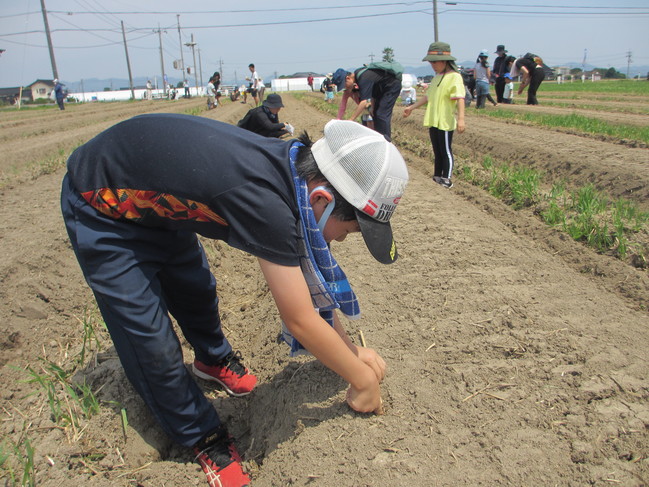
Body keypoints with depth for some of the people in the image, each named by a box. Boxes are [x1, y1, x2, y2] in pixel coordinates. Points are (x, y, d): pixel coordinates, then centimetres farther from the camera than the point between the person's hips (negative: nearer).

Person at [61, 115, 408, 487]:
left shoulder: (291, 167, -14)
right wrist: (363, 379, -13)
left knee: (197, 289, 17)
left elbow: (308, 275, -1)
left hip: (154, 199, 7)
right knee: (152, 344, -5)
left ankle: (215, 360, 46)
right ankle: (203, 437, 17)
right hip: (100, 208, -7)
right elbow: (301, 321, -30)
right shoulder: (262, 200, -40)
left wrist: (351, 350, 4)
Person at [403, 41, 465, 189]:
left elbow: (460, 98, -20)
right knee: (437, 151, 15)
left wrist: (461, 118, -29)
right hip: (433, 121, 8)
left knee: (446, 151, -2)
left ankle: (446, 179, 4)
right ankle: (437, 176, 24)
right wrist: (412, 107, 28)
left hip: (445, 122, -8)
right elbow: (428, 96, 24)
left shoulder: (454, 77, -11)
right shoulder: (436, 77, 15)